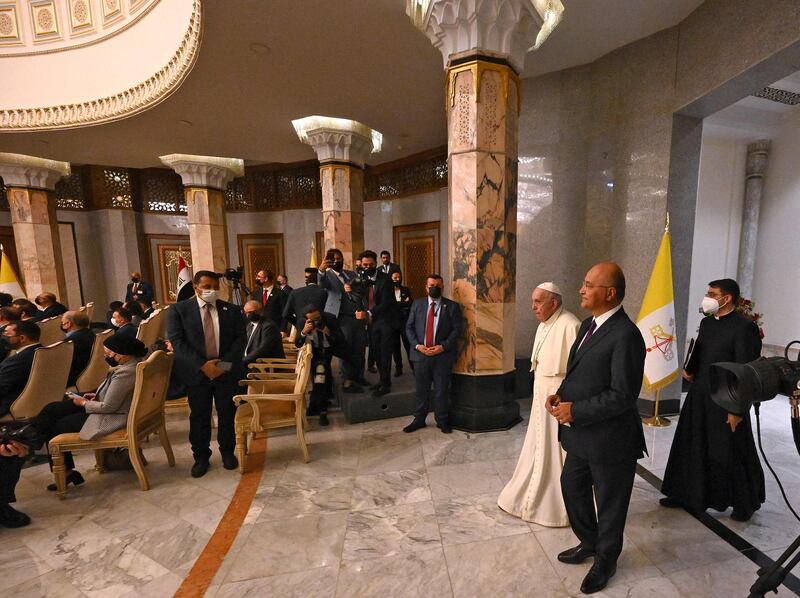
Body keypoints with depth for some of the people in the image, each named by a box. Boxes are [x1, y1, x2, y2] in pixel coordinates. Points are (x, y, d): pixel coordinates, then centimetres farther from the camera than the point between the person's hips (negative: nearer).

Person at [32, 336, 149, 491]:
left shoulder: (125, 373, -32)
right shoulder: (134, 361, -3)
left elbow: (108, 407, -23)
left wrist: (84, 403, -7)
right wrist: (97, 395, 6)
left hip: (112, 417, -9)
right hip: (113, 407, 9)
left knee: (56, 427, 9)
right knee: (51, 409, 14)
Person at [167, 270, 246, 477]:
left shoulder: (232, 310, 4)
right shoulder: (178, 310, -1)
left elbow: (240, 338, 0)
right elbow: (177, 341, -9)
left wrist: (226, 363, -14)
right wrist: (202, 365, -18)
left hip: (227, 371, 1)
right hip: (196, 372, -1)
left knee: (227, 414, 11)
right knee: (199, 417, 11)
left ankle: (227, 452, 30)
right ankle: (201, 456, 30)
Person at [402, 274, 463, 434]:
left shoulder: (452, 306, 1)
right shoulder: (417, 304, 6)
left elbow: (456, 329, -3)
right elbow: (409, 327, 5)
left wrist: (443, 346, -14)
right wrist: (417, 345, -9)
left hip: (443, 355, -1)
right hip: (420, 353, 2)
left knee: (441, 390, 8)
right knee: (421, 389, 11)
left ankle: (442, 421, 26)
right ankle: (419, 419, 27)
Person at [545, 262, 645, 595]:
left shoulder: (625, 335, -23)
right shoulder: (588, 324, 4)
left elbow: (623, 396, -24)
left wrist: (574, 410, -20)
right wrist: (560, 395, -3)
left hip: (609, 438, -8)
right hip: (580, 434, 8)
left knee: (609, 504, 17)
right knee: (572, 487, 25)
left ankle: (605, 561, 43)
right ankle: (588, 543, 51)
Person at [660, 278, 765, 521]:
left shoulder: (744, 327, -15)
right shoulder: (706, 322, 5)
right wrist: (690, 370, 0)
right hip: (699, 396, 6)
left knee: (730, 454, 11)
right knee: (692, 448, 15)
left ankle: (746, 503, 36)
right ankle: (686, 494, 31)